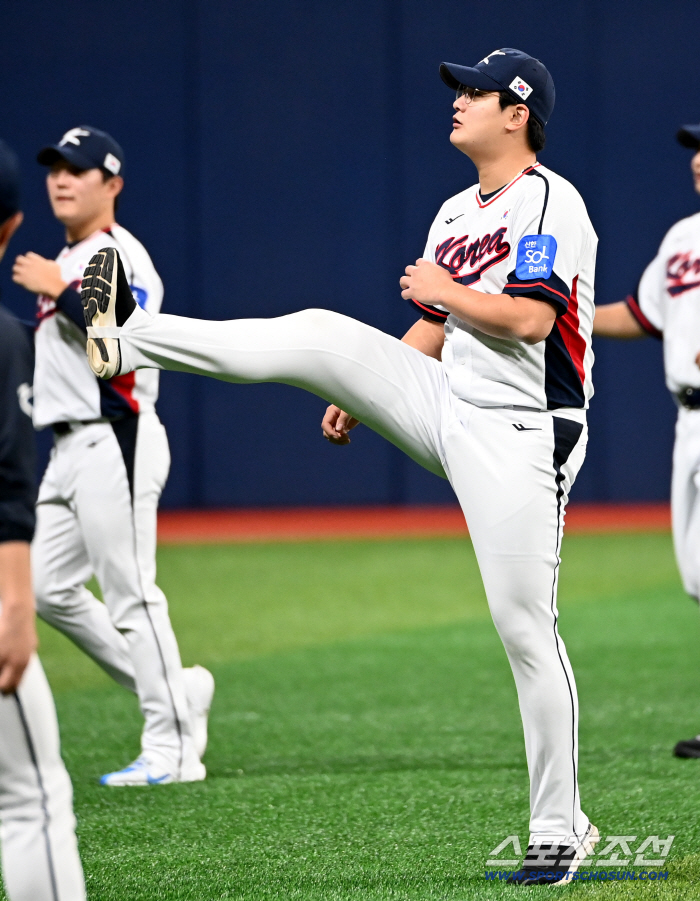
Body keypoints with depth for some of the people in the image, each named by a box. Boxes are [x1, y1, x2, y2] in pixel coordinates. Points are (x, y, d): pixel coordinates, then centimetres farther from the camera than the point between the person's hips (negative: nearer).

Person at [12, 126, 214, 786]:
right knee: (48, 589, 9)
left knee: (130, 595, -9)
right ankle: (173, 690, 17)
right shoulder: (67, 263, 19)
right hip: (71, 450, 10)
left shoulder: (120, 255, -11)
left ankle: (173, 749, -4)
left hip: (113, 443, -10)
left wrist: (59, 290, -22)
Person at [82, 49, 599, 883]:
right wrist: (363, 398, 12)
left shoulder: (550, 202, -11)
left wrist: (444, 290, -9)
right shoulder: (455, 213, 15)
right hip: (445, 409, 8)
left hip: (518, 436, -7)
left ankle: (559, 829, 0)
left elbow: (529, 319, -23)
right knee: (322, 336, -8)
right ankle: (125, 338, -8)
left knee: (525, 627, -7)